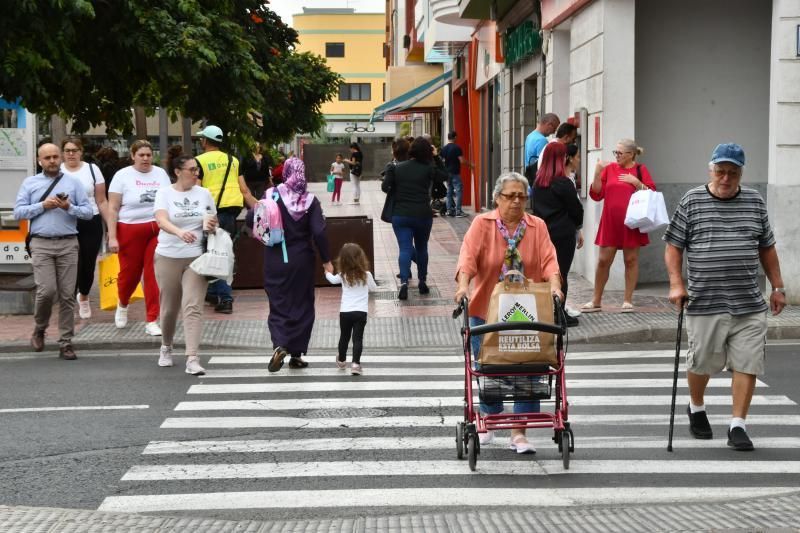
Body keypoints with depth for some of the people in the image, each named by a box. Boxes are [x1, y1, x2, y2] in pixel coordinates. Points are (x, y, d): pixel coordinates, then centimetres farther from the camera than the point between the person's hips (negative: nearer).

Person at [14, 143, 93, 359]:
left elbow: (88, 212, 6)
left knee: (67, 295, -1)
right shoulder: (29, 183, 11)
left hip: (68, 244, 1)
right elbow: (18, 212, 3)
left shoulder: (73, 182, 11)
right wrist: (43, 206, -8)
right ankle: (39, 329, 16)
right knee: (47, 291, -12)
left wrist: (70, 207, -12)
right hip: (41, 244, -1)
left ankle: (66, 343, 5)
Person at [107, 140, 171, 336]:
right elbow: (112, 209, -3)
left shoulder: (161, 174, 9)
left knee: (154, 275, -4)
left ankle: (152, 320, 4)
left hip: (158, 230, 2)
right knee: (130, 273, 7)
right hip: (131, 231, -2)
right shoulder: (122, 175, -1)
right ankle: (122, 305, 39)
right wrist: (112, 237, -9)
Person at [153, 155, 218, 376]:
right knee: (169, 307, 11)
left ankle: (192, 359, -16)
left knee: (193, 307, -11)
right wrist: (179, 232, -38)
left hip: (196, 257, 1)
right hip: (168, 257, -1)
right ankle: (166, 348, 37)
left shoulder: (204, 194, 7)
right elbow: (162, 220, -18)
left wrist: (211, 225, -7)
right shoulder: (164, 194, -2)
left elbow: (213, 221, 18)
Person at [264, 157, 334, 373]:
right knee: (301, 306, 12)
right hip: (301, 260, 0)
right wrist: (326, 260, -3)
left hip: (275, 260, 0)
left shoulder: (271, 195, -7)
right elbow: (319, 233, -12)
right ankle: (296, 354, 15)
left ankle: (279, 345, -16)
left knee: (278, 304, 8)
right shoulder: (310, 200, -7)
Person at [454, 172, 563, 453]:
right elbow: (468, 256, -14)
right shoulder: (482, 224, -1)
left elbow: (548, 259, -7)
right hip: (486, 311, -1)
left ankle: (519, 433, 4)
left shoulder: (537, 227, 4)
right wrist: (463, 285, -30)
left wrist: (555, 285, -24)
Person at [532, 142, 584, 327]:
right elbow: (576, 209, -7)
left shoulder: (538, 183, 5)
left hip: (542, 233, 6)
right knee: (561, 274, -1)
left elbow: (535, 207, 11)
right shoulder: (564, 183, -14)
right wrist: (578, 224, 12)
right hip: (563, 234, -6)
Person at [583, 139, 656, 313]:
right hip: (610, 222, 2)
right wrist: (597, 173, -8)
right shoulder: (609, 169, 7)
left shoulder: (640, 170, 2)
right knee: (603, 260, 3)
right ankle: (596, 301, 13)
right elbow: (596, 194, 4)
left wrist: (636, 182, -13)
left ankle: (628, 300, 12)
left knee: (631, 260, 3)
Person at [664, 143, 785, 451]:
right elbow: (673, 246, 2)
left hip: (749, 306, 2)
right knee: (701, 363, 10)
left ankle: (737, 426, 4)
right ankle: (696, 409, 36)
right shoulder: (691, 202, 0)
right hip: (705, 304, -2)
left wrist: (777, 287, 13)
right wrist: (676, 283, -9)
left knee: (747, 366, -3)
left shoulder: (755, 202, 9)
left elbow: (766, 248, 17)